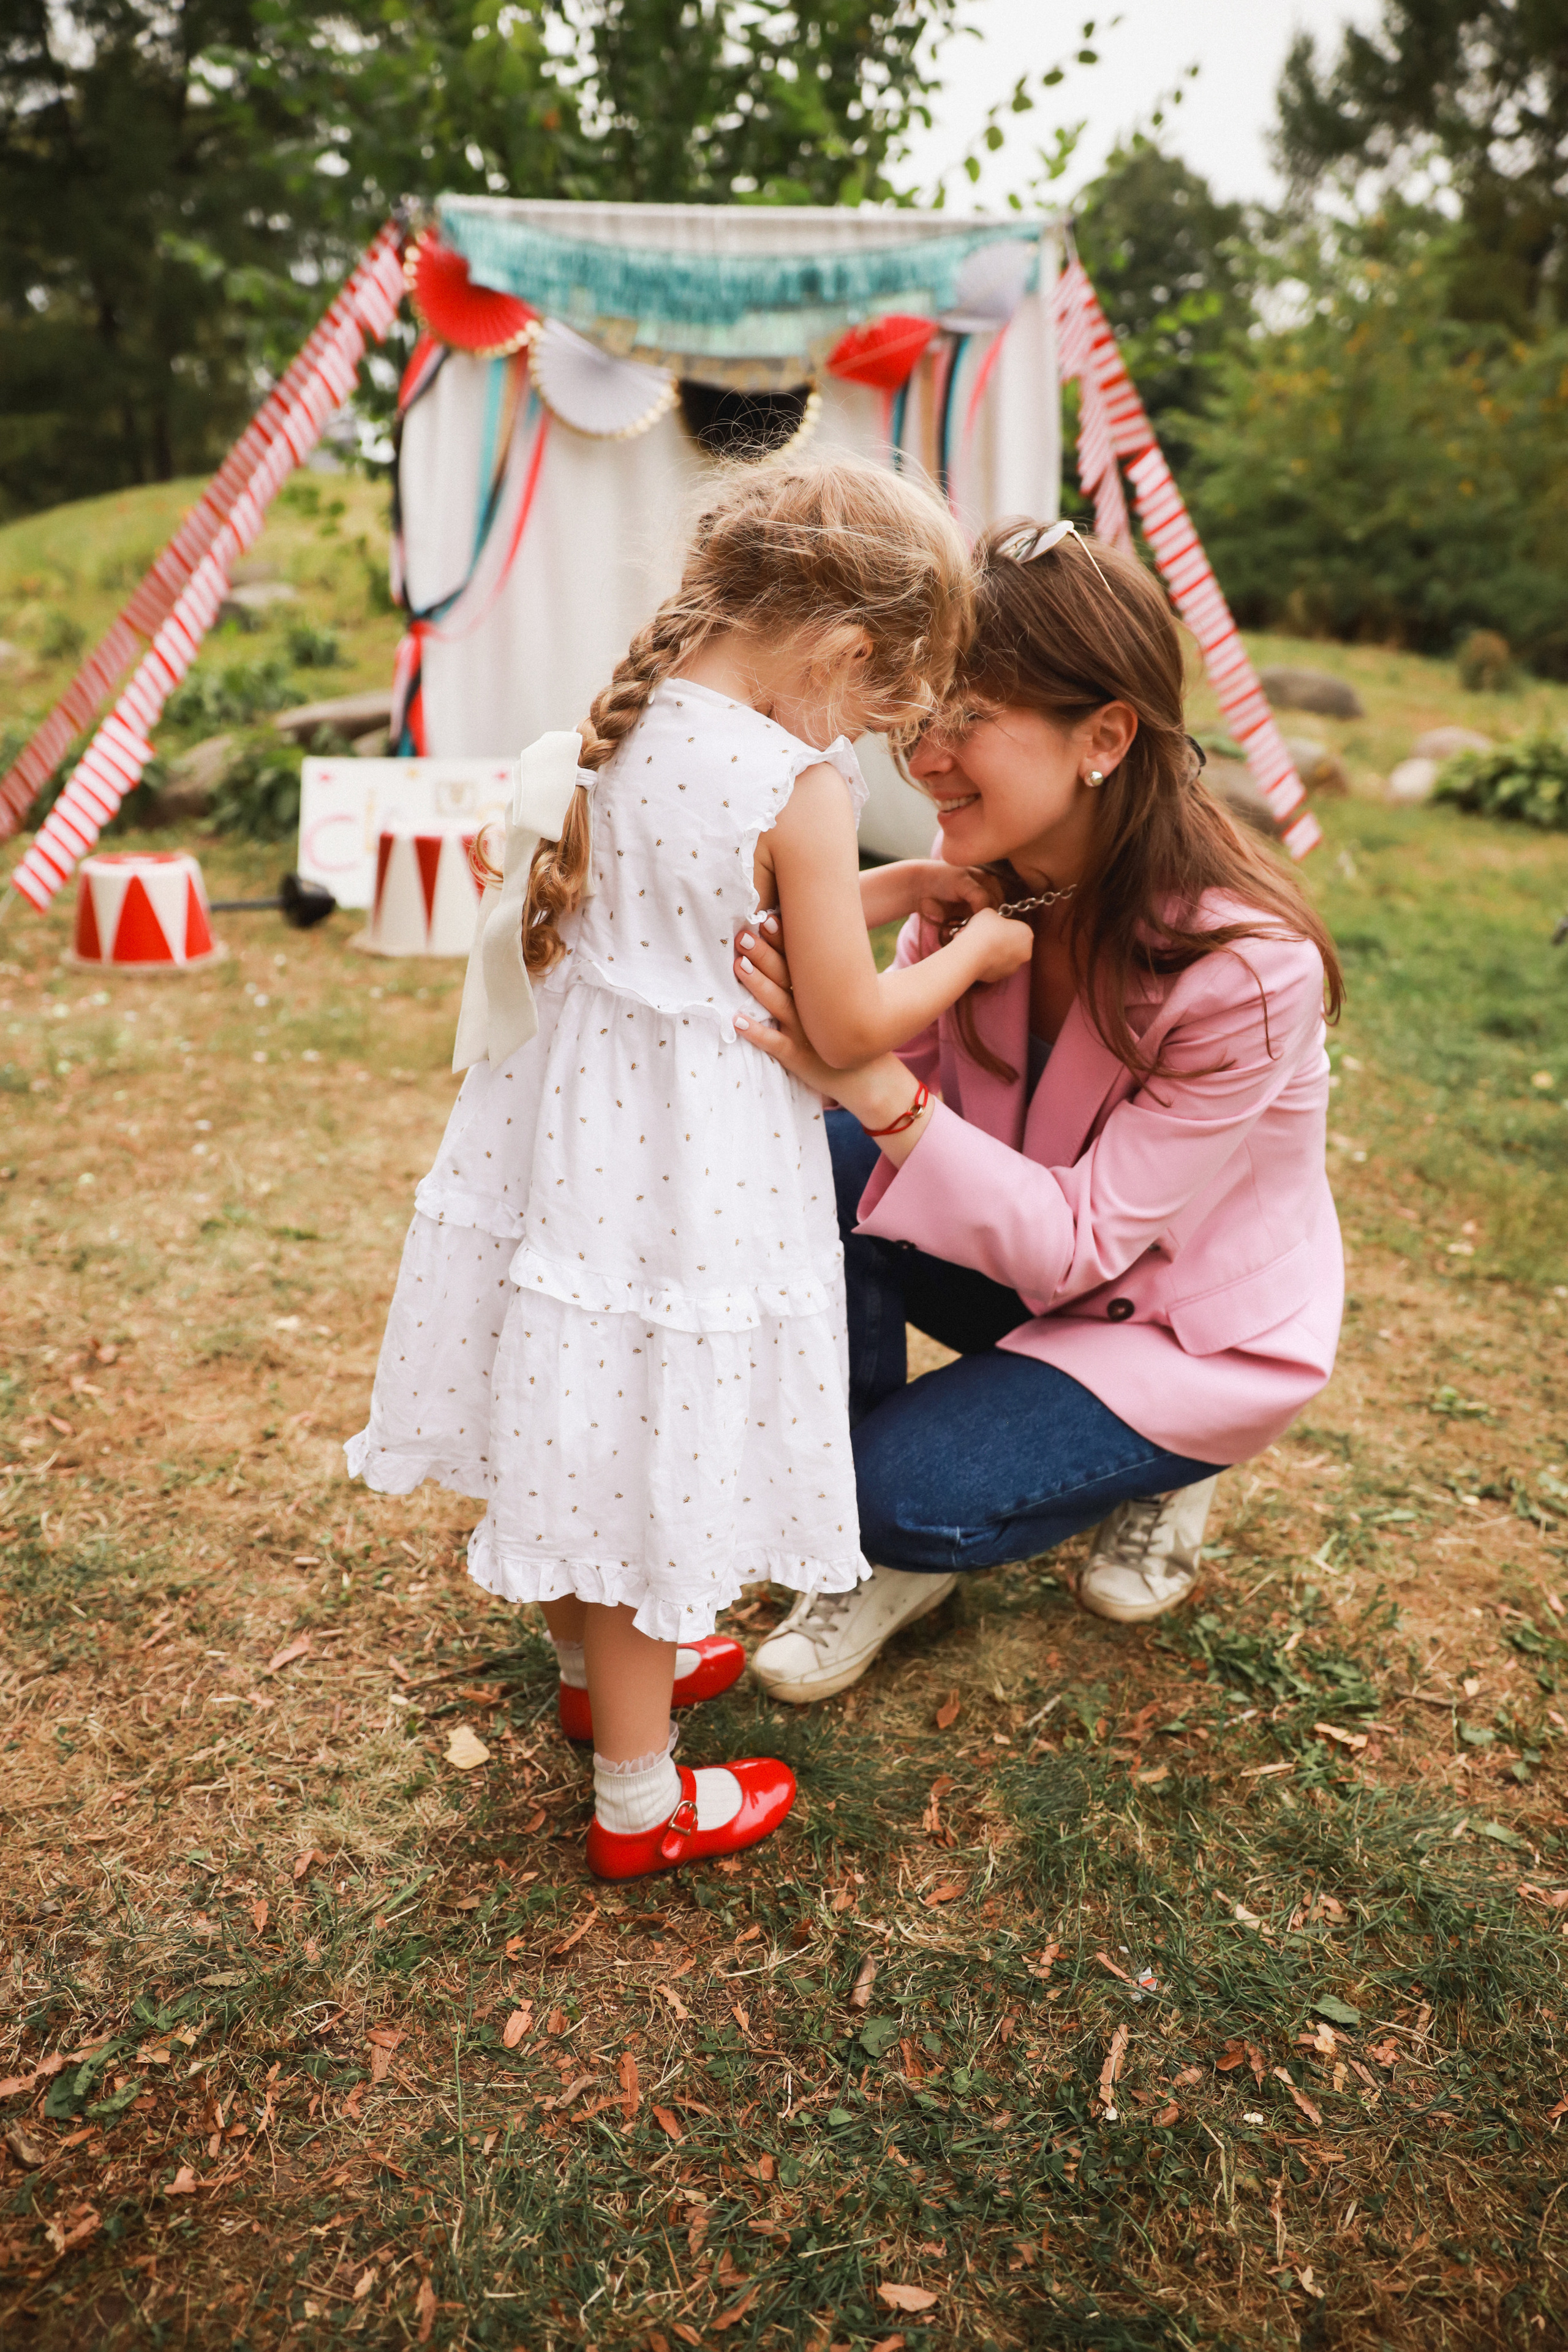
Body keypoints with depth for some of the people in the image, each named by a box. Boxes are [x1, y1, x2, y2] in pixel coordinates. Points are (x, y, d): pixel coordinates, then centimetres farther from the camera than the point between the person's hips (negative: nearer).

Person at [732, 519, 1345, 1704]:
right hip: (1027, 1259, 6)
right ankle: (884, 1552, -4)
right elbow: (897, 1079, -11)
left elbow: (1083, 1239, -28)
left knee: (902, 1491, -25)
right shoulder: (977, 881, -13)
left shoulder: (1247, 970, -30)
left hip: (1196, 1327, -5)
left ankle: (1167, 1467, 7)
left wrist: (886, 1095, -42)